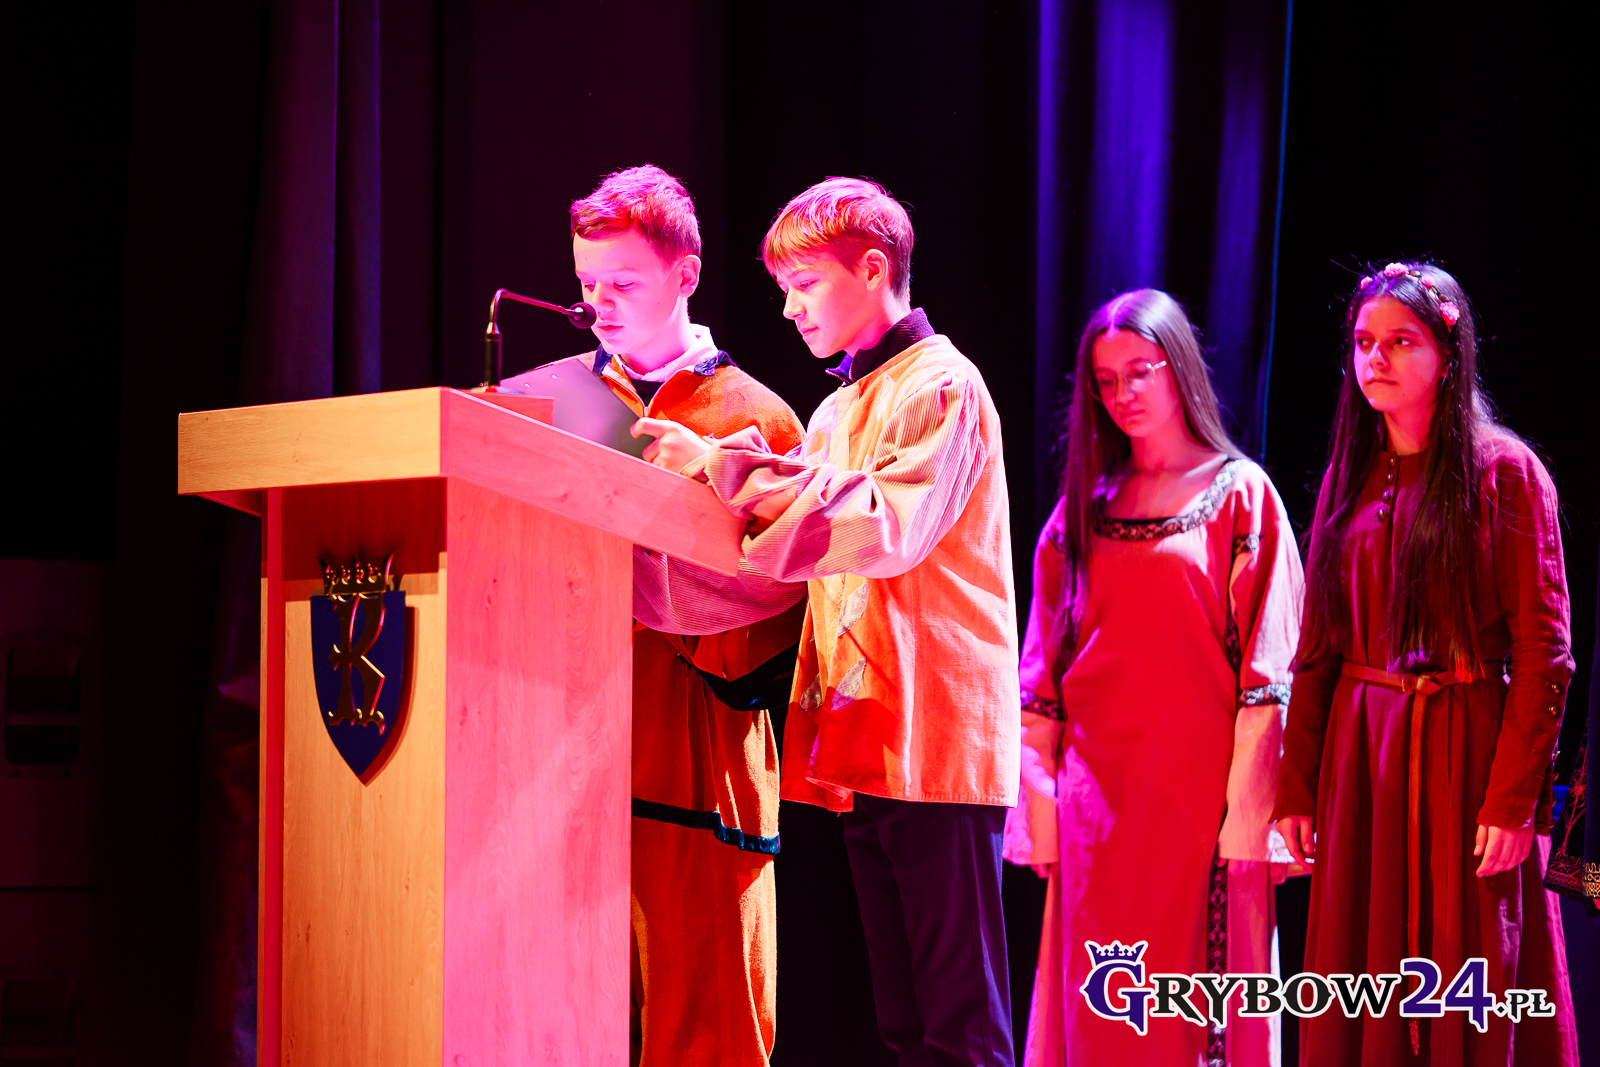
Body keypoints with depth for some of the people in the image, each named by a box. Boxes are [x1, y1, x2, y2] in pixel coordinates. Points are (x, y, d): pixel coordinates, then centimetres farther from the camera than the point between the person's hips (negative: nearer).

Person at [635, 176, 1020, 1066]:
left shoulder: (940, 386, -5)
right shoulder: (841, 406, 21)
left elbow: (889, 526, -18)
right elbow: (813, 548, 18)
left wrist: (734, 466, -17)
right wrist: (731, 484, 2)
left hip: (935, 736, -9)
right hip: (863, 741, 9)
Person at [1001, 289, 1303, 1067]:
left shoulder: (1239, 495, 1)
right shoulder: (1084, 506, 13)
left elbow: (1267, 667, -5)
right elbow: (1045, 669, 11)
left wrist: (1247, 813, -13)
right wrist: (1037, 799, 3)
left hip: (1196, 790, -4)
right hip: (1096, 795, 4)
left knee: (1197, 1003, -1)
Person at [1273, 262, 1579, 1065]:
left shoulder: (1503, 472, -3)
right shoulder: (1348, 479, 12)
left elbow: (1543, 654, -9)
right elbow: (1316, 652, 12)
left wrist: (1513, 800, -16)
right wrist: (1295, 786, 5)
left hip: (1463, 754, -4)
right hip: (1359, 757, 5)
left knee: (1470, 1002, -1)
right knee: (1360, 987, 5)